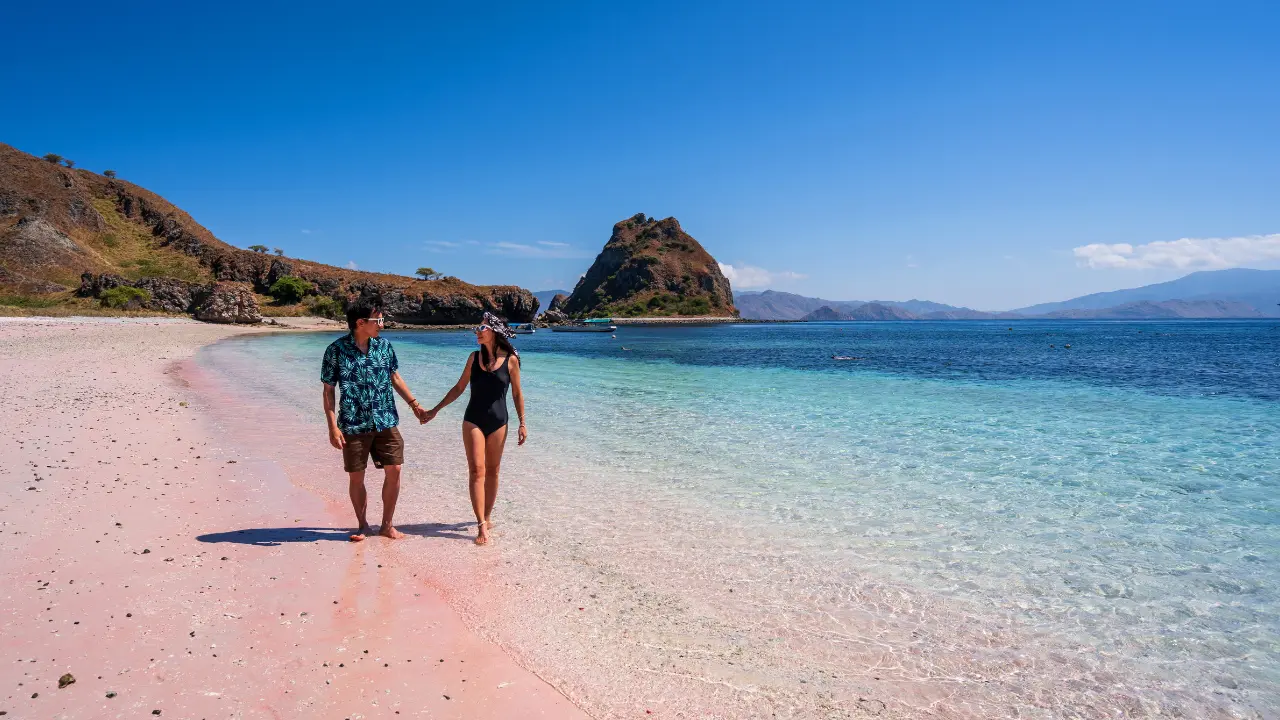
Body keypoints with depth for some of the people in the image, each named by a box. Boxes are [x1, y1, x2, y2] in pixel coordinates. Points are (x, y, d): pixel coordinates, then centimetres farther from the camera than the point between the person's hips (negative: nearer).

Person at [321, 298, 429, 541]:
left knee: (394, 470, 1)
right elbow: (328, 390, -5)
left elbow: (395, 378, 14)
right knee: (356, 476, 5)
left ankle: (386, 525, 16)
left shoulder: (384, 345, 3)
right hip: (354, 425, -3)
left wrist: (414, 404, 9)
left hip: (386, 421, 3)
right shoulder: (336, 350, -8)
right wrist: (333, 426, -12)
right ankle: (362, 525, 25)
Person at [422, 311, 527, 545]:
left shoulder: (510, 360, -4)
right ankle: (481, 525, -10)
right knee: (477, 470, -8)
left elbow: (517, 394, 2)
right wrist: (435, 410, 10)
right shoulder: (474, 357, 2)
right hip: (473, 420, 1)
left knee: (492, 471, 8)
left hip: (498, 422, -1)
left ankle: (486, 516, 22)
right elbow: (459, 388, 10)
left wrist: (522, 423, -1)